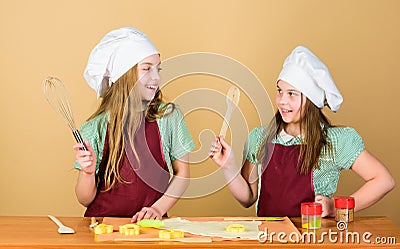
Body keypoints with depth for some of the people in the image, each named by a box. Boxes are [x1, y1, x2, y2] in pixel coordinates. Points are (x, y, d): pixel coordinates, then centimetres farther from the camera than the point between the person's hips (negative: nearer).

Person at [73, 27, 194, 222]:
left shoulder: (168, 115, 1)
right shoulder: (96, 128, -2)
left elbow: (182, 173, 9)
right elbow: (85, 200, 5)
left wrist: (158, 208, -5)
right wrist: (88, 172, -15)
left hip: (150, 223, 0)